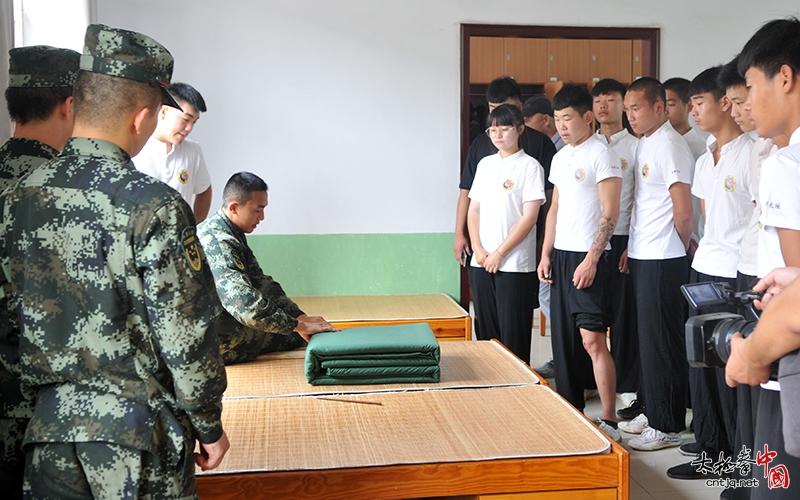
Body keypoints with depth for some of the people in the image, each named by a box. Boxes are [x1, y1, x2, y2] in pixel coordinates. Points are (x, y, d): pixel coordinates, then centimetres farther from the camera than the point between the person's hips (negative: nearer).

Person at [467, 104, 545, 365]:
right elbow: (474, 209, 13)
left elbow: (529, 217, -10)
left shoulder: (529, 166, -5)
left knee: (512, 334, 0)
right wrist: (478, 250, -1)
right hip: (481, 263, 5)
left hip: (514, 264, -5)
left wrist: (499, 253, -11)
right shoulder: (485, 164, 12)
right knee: (486, 330, 11)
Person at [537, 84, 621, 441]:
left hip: (588, 258, -8)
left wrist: (592, 259, -19)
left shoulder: (601, 154, -9)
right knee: (563, 337, 12)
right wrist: (546, 254, 13)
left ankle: (609, 422, -4)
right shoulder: (561, 157, 16)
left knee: (592, 339, -11)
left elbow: (610, 212, -14)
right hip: (561, 255, 8)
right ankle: (570, 408, 23)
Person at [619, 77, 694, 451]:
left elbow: (683, 213, -17)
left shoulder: (669, 146, -15)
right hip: (642, 256, 9)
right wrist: (632, 247, 12)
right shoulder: (644, 144, 14)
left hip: (662, 261, -9)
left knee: (662, 343, -1)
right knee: (648, 339, 16)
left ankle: (667, 427, 9)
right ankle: (652, 413, 28)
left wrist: (676, 251, -3)